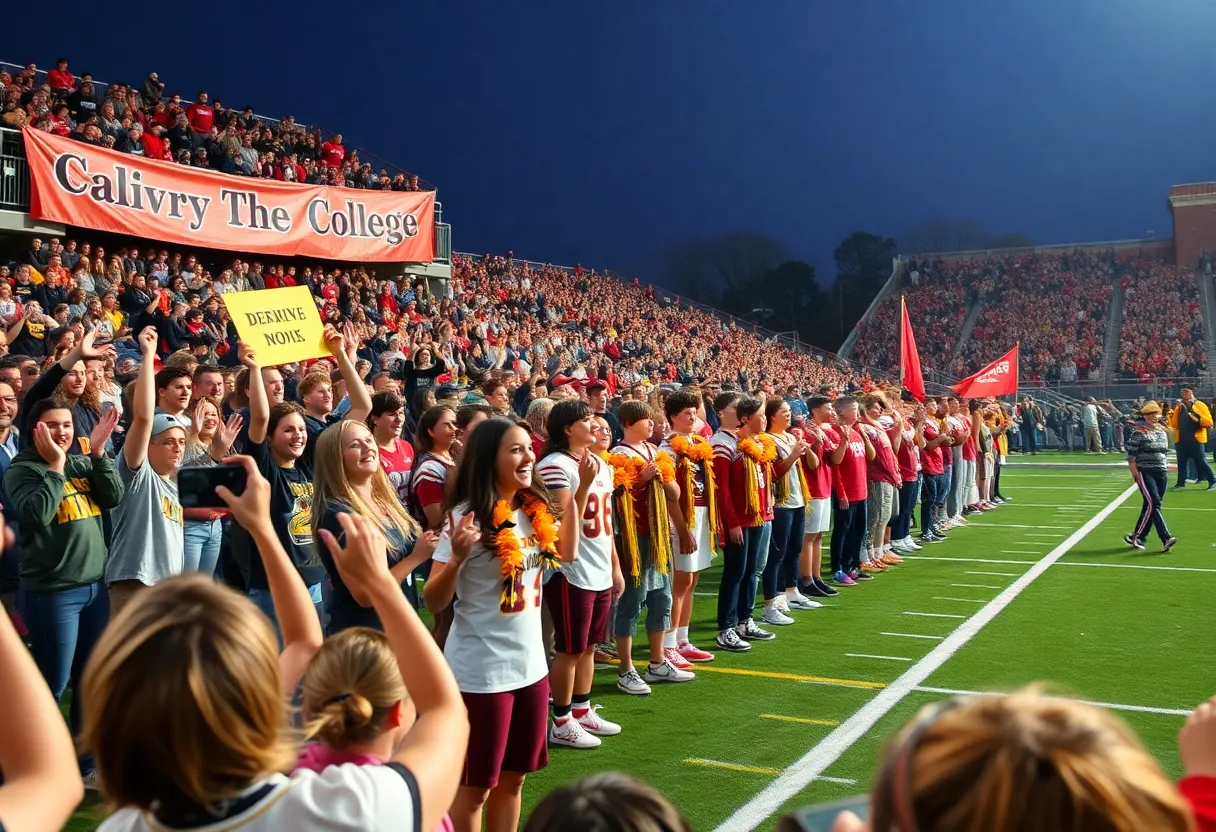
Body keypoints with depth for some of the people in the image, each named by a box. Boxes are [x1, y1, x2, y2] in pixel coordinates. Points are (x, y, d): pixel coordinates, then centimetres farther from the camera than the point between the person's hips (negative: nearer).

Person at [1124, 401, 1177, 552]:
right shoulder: (1139, 432, -7)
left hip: (1161, 473, 7)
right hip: (1144, 473, -7)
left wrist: (1163, 468, 17)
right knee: (1153, 503, -16)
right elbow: (1131, 455, -10)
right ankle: (1166, 539, -21)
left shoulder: (1162, 431, 13)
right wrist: (1135, 474, -13)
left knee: (1150, 506, 8)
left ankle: (1137, 537, 18)